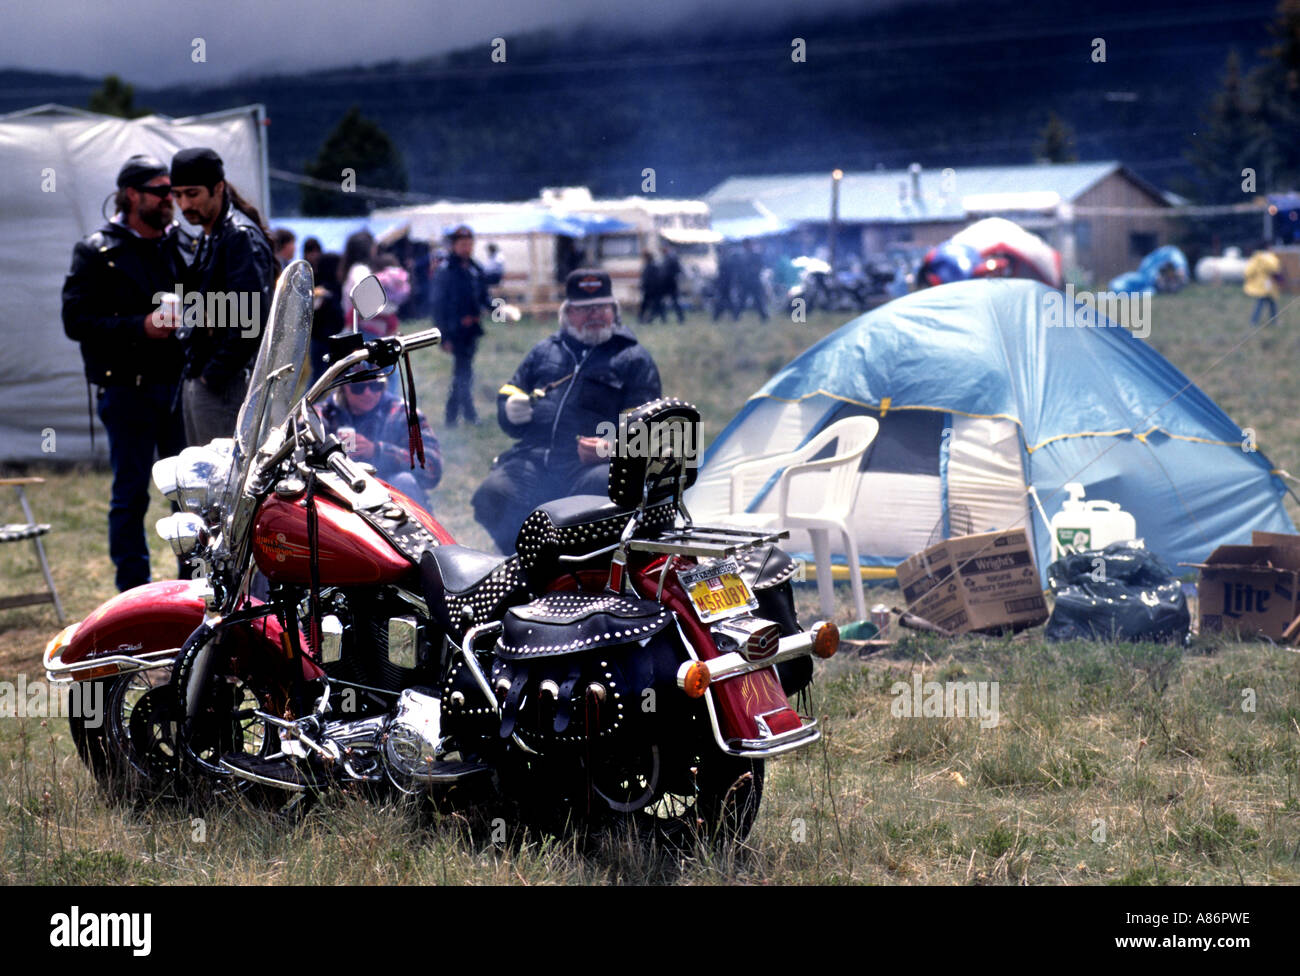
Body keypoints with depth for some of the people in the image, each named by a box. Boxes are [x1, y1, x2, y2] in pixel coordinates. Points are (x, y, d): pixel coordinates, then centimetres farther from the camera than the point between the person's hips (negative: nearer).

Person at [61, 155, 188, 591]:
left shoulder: (178, 244, 14)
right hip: (127, 388, -5)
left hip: (178, 384, 5)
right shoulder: (97, 252, -3)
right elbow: (76, 321, -9)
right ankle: (134, 594, 7)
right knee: (131, 494, 0)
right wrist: (140, 327, -19)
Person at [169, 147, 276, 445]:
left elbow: (250, 319, -21)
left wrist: (215, 375, -19)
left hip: (225, 386, -10)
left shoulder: (242, 237, -12)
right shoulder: (208, 238, 19)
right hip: (195, 381, 10)